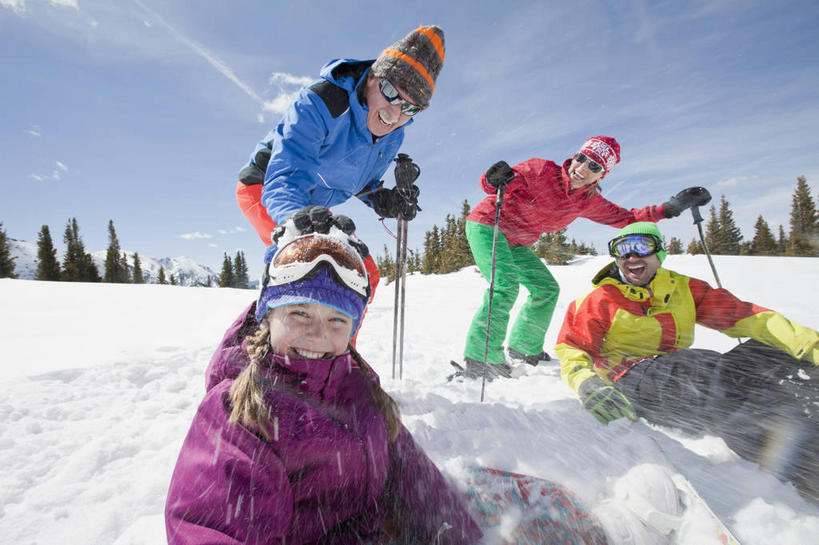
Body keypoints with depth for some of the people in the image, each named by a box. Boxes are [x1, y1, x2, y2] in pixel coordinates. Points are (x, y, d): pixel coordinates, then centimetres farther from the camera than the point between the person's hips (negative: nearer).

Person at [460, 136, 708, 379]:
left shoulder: (588, 201, -1)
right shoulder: (542, 170, -19)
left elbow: (625, 218, 7)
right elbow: (490, 183, -18)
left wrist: (669, 208, -4)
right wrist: (494, 180, -41)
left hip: (516, 244, 8)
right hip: (487, 226, -7)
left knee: (546, 288, 9)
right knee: (506, 286, -25)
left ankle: (524, 348, 23)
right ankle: (480, 359, -20)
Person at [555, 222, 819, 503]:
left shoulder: (683, 288, 17)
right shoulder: (602, 299, 4)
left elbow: (742, 314, 10)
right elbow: (572, 347, -1)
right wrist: (587, 384, -20)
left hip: (680, 373, 6)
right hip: (632, 375, -5)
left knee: (763, 352, -13)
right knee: (704, 365, -32)